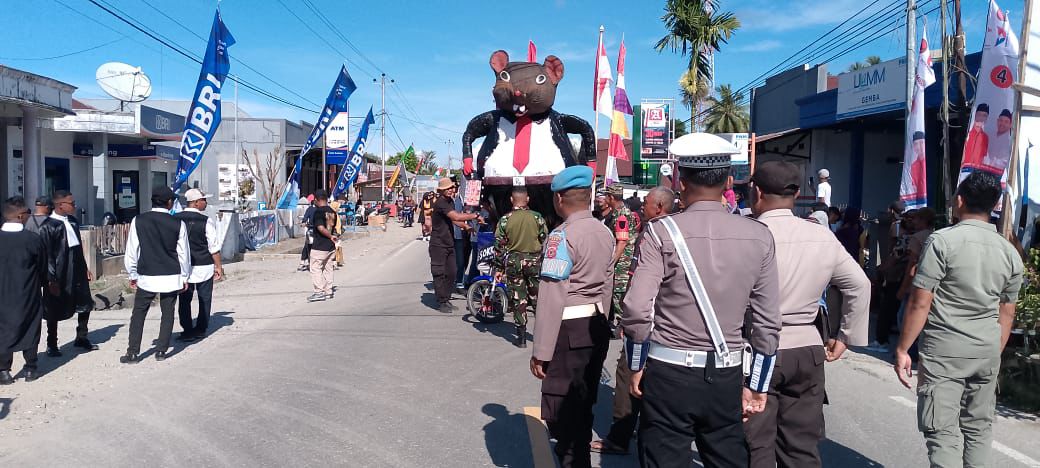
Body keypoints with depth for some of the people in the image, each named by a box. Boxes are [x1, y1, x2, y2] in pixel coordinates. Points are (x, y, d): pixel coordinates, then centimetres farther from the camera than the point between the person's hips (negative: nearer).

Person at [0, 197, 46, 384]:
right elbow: (43, 269, -3)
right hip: (29, 296, -2)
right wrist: (46, 282, 16)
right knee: (30, 330, 11)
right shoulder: (34, 240, -14)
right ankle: (30, 369, 17)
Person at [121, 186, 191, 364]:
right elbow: (184, 253, 0)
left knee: (138, 313, 10)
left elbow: (131, 251, 0)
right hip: (171, 277, 0)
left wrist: (132, 275, 12)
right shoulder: (178, 224, -5)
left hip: (146, 276, 0)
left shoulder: (138, 221, -4)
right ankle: (161, 351, 11)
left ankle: (133, 352, 9)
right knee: (167, 313, 10)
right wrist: (185, 277, 11)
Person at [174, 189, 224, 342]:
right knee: (204, 299, 10)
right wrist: (219, 266, 1)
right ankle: (200, 330, 14)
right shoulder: (206, 221, -11)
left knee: (184, 299, 8)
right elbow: (214, 246, -8)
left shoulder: (175, 220, 0)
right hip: (204, 266, -2)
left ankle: (187, 331, 7)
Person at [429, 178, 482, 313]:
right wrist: (476, 216, -22)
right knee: (439, 274, -3)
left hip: (449, 243, 9)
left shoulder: (450, 201, 13)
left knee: (451, 273, 9)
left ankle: (447, 299, 20)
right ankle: (441, 302, 3)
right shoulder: (440, 203, -18)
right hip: (438, 245, -9)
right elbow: (456, 217, -28)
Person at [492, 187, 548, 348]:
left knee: (518, 299, 5)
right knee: (538, 298, 11)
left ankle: (521, 337, 9)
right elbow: (545, 242, 0)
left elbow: (499, 247, -2)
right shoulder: (537, 217, -3)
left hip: (513, 262, 0)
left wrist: (498, 268, 4)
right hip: (534, 261, 1)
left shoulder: (505, 220, -4)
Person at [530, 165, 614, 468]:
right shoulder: (605, 233, 7)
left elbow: (551, 298, -19)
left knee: (562, 409, 2)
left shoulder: (562, 236, -16)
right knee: (584, 403, 22)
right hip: (597, 326, 8)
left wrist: (541, 351, -16)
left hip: (569, 329, -8)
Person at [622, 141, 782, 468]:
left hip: (669, 372, -3)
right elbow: (768, 322, 2)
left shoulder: (662, 231, -9)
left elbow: (637, 311, -14)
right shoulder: (759, 236, 0)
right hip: (726, 376, 3)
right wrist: (757, 387, 11)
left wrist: (636, 366, 2)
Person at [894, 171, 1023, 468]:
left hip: (944, 351, -5)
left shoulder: (942, 241, -11)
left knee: (943, 432, -2)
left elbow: (920, 303, -13)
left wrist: (902, 349, -7)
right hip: (987, 353, 6)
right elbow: (1007, 314, 14)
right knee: (978, 428, 16)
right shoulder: (1010, 252, 7)